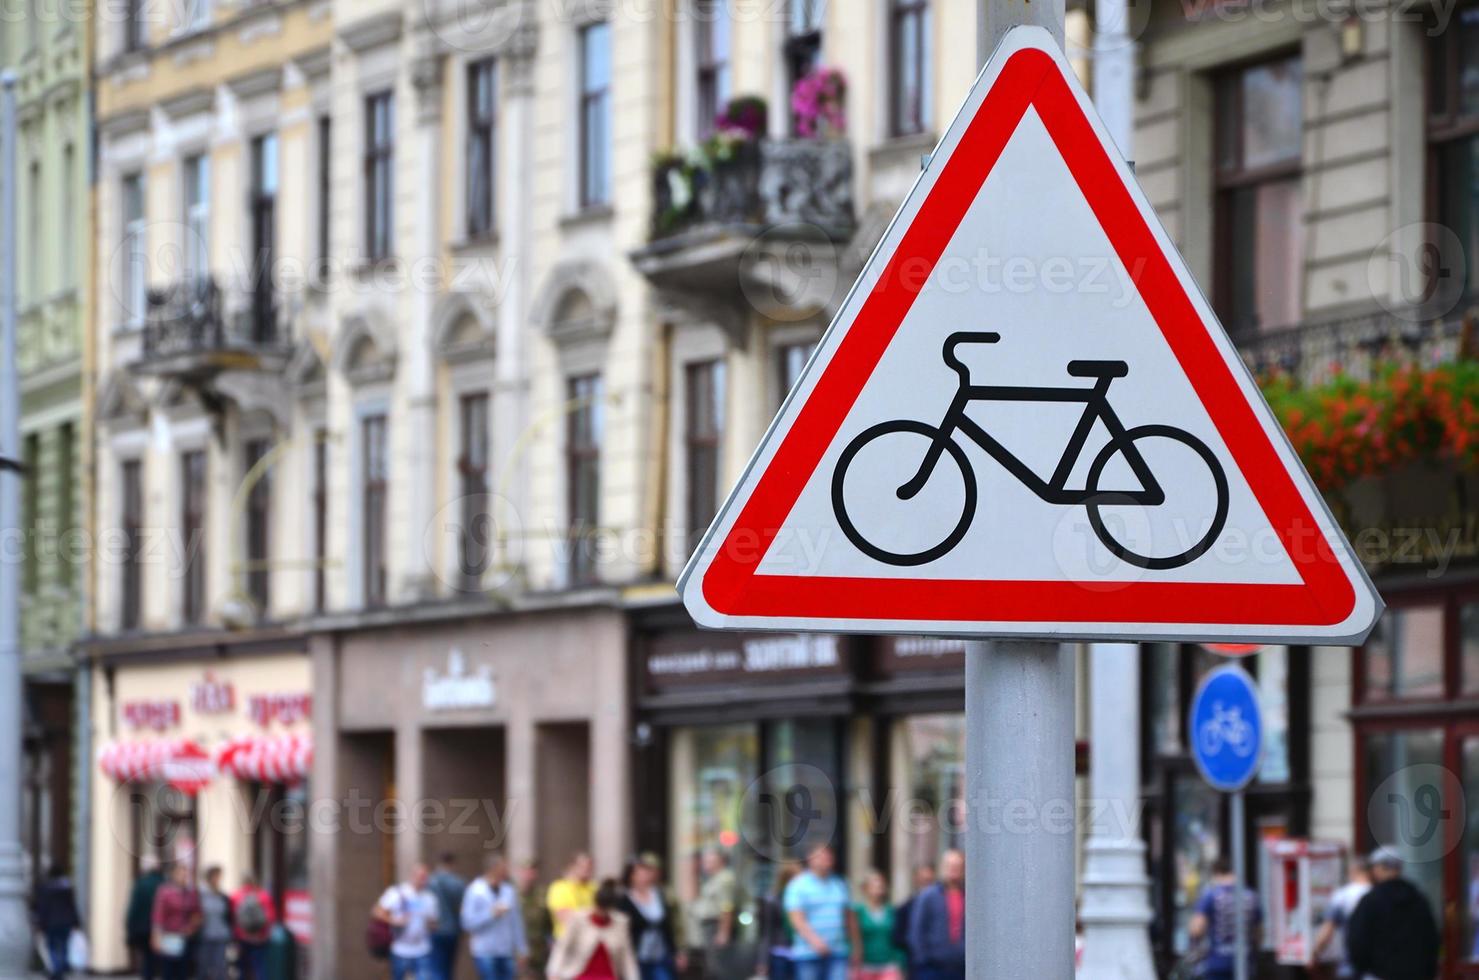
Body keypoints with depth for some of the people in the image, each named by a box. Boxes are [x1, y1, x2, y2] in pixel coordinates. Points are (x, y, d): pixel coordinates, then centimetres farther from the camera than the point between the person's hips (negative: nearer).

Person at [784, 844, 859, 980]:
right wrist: (813, 939, -28)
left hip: (838, 953, 4)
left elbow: (850, 917, 20)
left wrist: (856, 947, 17)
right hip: (808, 953, -4)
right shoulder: (798, 885, -1)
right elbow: (796, 918, -13)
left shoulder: (840, 884, 15)